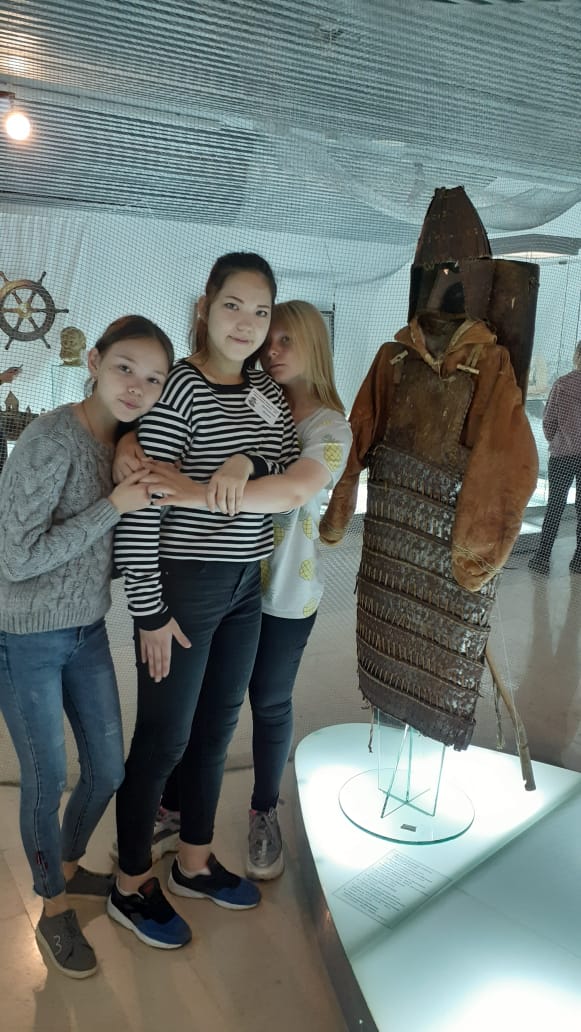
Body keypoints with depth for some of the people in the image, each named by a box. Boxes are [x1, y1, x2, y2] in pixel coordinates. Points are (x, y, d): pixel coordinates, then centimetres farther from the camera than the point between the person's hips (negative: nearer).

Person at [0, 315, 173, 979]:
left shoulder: (128, 439, 0)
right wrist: (115, 506, -25)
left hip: (88, 632, 7)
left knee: (108, 771, 16)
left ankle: (68, 867, 46)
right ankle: (55, 912, 34)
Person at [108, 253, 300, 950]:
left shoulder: (266, 391, 6)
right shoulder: (178, 386, -15)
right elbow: (139, 502, -17)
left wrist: (249, 462, -19)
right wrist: (150, 611, -16)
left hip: (245, 585, 7)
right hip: (182, 584, -7)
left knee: (216, 728, 18)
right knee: (163, 738, 7)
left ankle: (194, 863, 39)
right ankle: (131, 886, 29)